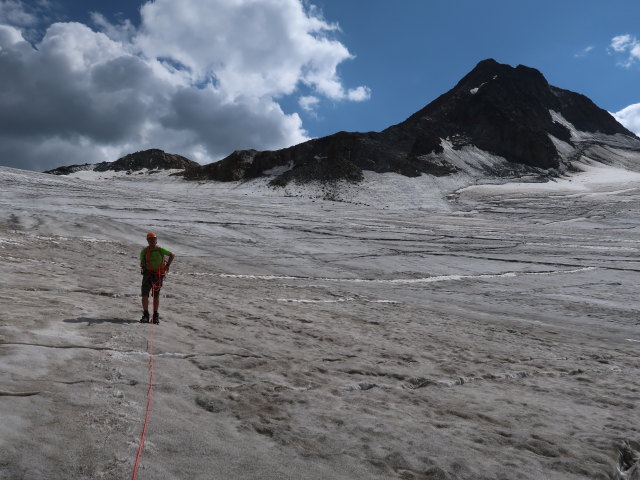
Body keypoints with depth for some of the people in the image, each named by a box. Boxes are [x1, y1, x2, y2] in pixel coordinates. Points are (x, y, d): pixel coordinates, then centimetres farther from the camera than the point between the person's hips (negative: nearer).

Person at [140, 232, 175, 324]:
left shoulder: (160, 250, 0)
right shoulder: (145, 251, 3)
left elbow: (172, 255, 9)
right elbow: (141, 264, 8)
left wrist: (167, 265, 2)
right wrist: (142, 265, -12)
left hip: (158, 275, -1)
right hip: (147, 274, 1)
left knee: (156, 296, 4)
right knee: (144, 295, -6)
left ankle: (156, 316, 13)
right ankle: (145, 315, 4)